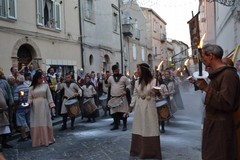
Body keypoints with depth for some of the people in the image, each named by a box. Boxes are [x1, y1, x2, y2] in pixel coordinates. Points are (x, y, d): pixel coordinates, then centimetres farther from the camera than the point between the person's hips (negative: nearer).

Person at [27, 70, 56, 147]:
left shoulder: (46, 85, 5)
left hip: (44, 107, -1)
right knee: (36, 124, 3)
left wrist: (52, 106, -6)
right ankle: (37, 141, 13)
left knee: (45, 123, 2)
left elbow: (49, 96, 2)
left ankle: (47, 139, 13)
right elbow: (30, 98, 6)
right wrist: (28, 104, -15)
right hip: (35, 108, 1)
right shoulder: (32, 88, 7)